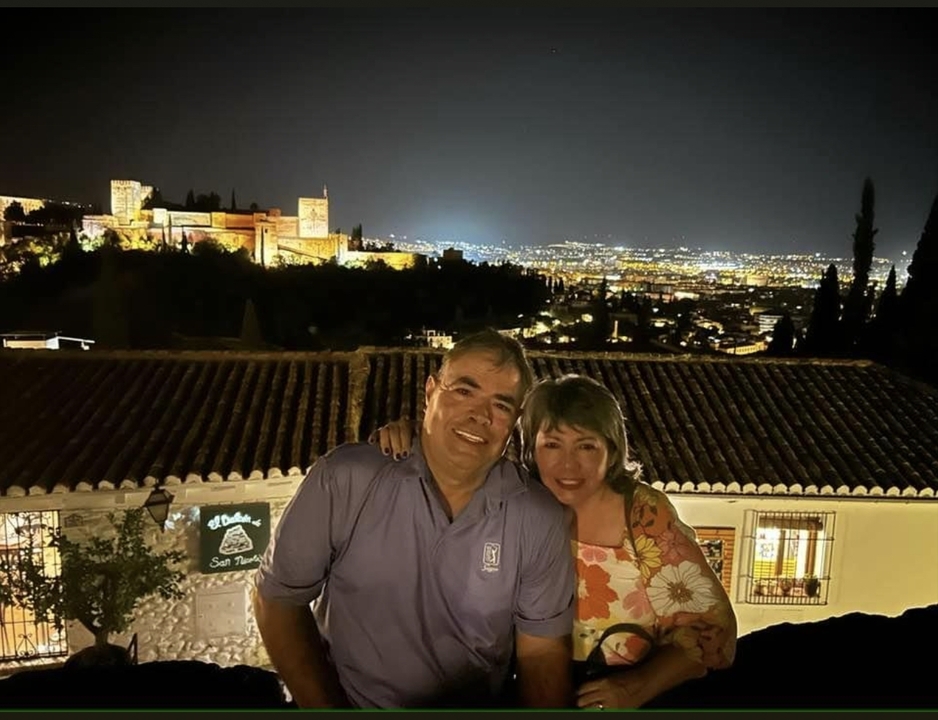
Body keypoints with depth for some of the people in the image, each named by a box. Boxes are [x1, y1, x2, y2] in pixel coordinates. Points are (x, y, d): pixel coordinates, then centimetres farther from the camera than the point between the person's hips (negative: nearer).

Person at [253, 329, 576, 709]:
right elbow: (278, 598, -6)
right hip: (345, 700, -1)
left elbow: (542, 652, -3)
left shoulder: (540, 519, -12)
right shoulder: (345, 479, -17)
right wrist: (328, 709, -9)